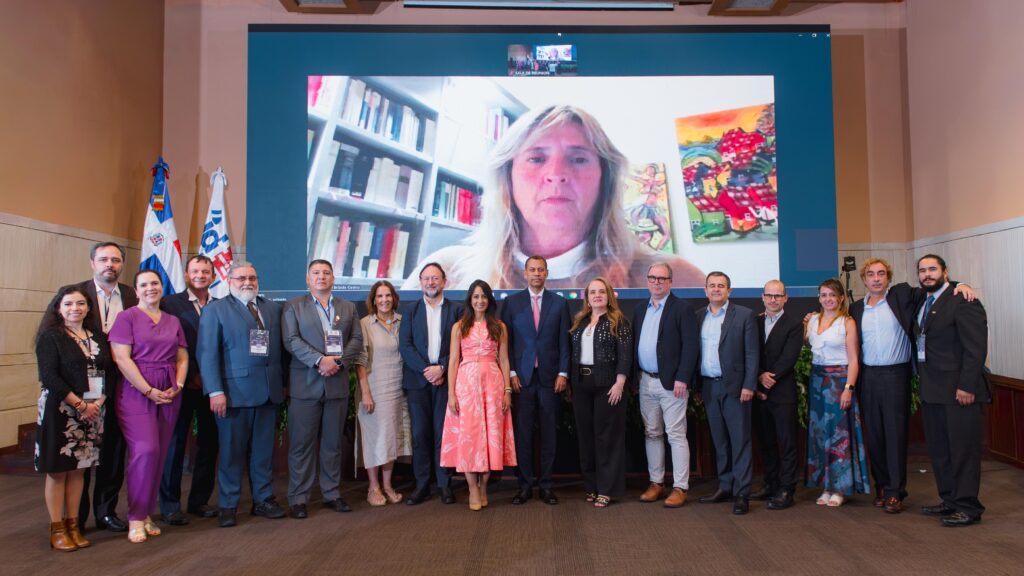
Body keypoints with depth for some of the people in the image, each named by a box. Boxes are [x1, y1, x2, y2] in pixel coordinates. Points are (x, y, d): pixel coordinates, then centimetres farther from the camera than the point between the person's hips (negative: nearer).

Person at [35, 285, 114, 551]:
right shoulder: (50, 338, -4)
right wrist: (80, 404, -15)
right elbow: (49, 377, -12)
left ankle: (73, 524, 18)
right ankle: (57, 529, 13)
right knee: (57, 469, 4)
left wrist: (98, 402, -8)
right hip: (60, 410, -4)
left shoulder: (99, 338, 10)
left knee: (78, 469, 9)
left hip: (93, 410, 4)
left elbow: (110, 372, 7)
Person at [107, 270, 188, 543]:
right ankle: (136, 518, 0)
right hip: (136, 393, -5)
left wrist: (178, 386, -2)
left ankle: (146, 513, 16)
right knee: (145, 451, -13)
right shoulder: (127, 317, -1)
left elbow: (182, 358, 16)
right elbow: (121, 358, -9)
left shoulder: (173, 321, 15)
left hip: (169, 395, 5)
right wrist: (149, 391, -13)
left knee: (159, 454, 5)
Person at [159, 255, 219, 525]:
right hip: (182, 385, -3)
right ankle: (170, 505, 14)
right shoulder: (170, 303, -2)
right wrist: (190, 378, -10)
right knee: (175, 444, 4)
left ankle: (200, 500, 21)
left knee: (209, 443, 8)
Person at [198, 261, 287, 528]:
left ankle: (263, 500, 23)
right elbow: (207, 353, -6)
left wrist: (282, 383, 7)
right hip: (235, 390, -4)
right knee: (232, 451, 5)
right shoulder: (215, 310, 1)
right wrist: (215, 391, -13)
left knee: (263, 450, 11)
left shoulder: (273, 309, 13)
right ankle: (227, 506, 17)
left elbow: (279, 348, 12)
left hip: (269, 390, 4)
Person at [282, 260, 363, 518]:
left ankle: (332, 494, 19)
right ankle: (298, 499, 8)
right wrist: (319, 360, -18)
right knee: (301, 444, 0)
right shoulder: (293, 306, 4)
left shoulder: (348, 307, 14)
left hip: (337, 383, 3)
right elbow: (291, 340, -7)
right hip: (305, 384, -3)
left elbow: (357, 340, 6)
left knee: (333, 443, 9)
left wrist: (339, 362, -10)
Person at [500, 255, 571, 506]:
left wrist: (563, 373, -3)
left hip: (550, 377, 0)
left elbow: (564, 342, 6)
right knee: (522, 432, 1)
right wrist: (510, 372, -4)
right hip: (521, 377, 0)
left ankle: (546, 483, 13)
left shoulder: (560, 303, 8)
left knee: (549, 433, 4)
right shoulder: (511, 302, 7)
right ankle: (525, 484, 11)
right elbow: (506, 341, 5)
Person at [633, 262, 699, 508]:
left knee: (676, 435, -2)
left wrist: (682, 379, -16)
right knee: (652, 434, 11)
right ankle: (656, 483, 21)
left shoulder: (682, 309, -5)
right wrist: (635, 376, 7)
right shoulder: (640, 311, 14)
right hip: (646, 382, 6)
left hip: (671, 383, -6)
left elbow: (691, 346, -11)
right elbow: (635, 344, 14)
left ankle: (680, 487, 5)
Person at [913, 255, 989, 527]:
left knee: (963, 449, 0)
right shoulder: (921, 304, 14)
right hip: (931, 391, 8)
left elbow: (976, 347, -15)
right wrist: (922, 382, 9)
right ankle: (949, 500, 25)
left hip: (958, 390, -8)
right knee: (938, 450, 14)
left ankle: (968, 507, 9)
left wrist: (967, 386, -19)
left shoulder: (962, 302, -11)